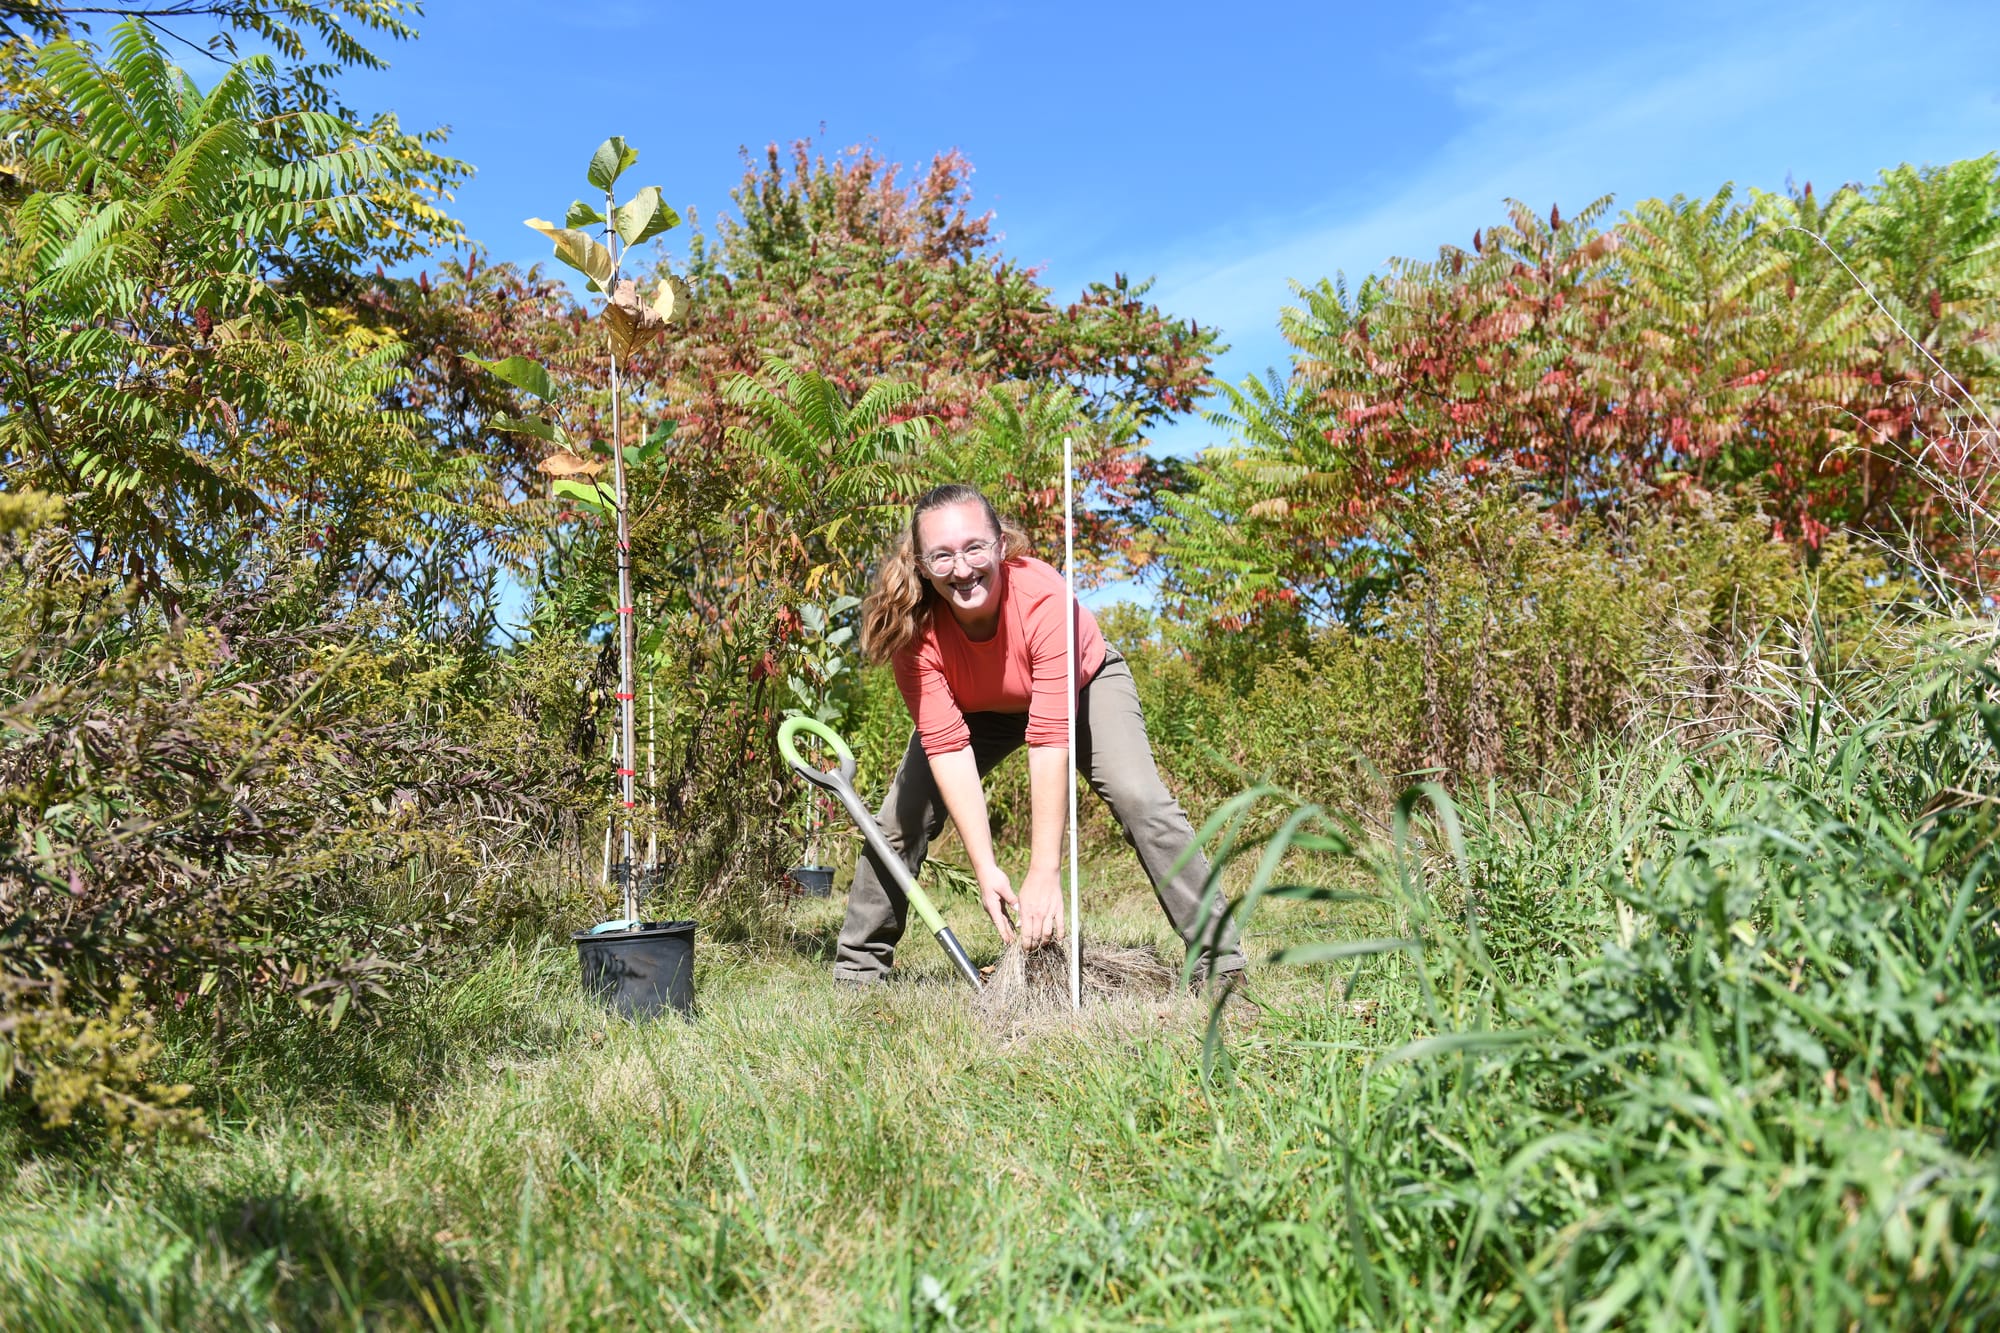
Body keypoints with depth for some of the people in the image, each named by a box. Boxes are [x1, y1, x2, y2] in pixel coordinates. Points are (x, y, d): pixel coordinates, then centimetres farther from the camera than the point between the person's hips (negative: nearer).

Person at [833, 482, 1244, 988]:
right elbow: (947, 746, -32)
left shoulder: (1044, 596, -39)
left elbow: (1050, 740, -41)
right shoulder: (914, 627, -31)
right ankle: (857, 971, 7)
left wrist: (1044, 874, -41)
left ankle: (1220, 963, -14)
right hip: (975, 710, 3)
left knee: (1141, 800, -23)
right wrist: (986, 871, -37)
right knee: (902, 815, -10)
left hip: (1082, 684, -2)